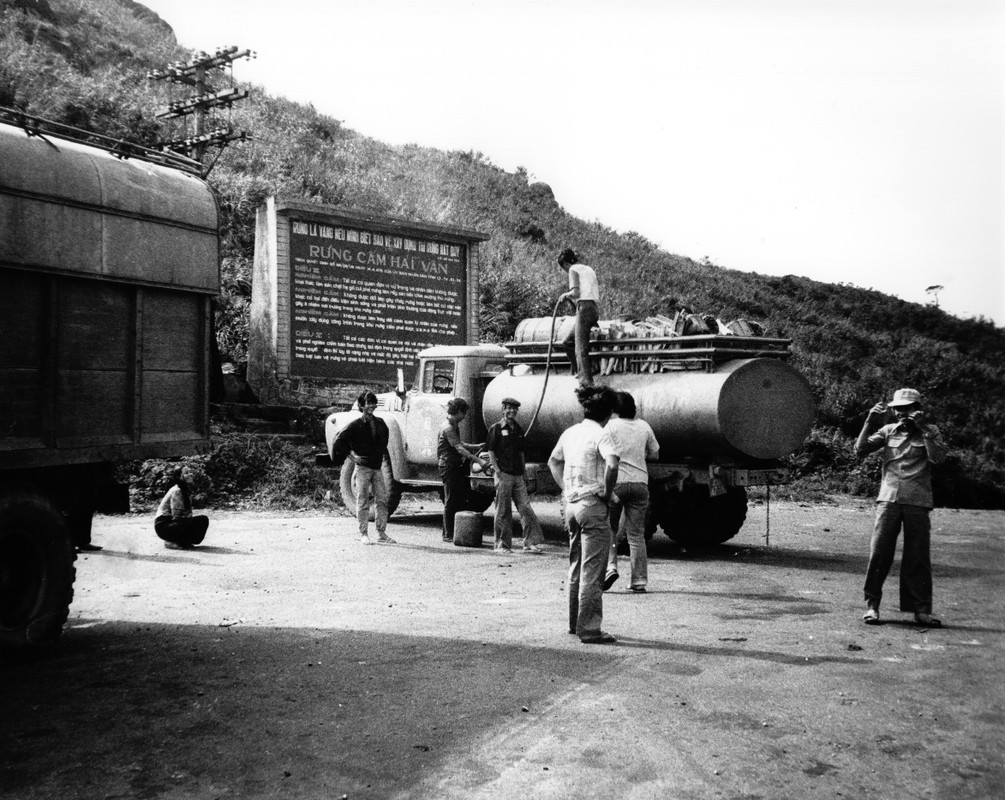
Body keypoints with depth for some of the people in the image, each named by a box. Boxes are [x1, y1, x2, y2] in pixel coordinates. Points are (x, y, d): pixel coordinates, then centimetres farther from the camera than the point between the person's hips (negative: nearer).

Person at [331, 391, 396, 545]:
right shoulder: (355, 425, -7)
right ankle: (363, 534, 7)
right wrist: (351, 456, -5)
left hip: (377, 467, 5)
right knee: (363, 501, 0)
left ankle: (382, 533, 8)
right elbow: (338, 442, -4)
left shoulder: (380, 423, 7)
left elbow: (385, 438, 28)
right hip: (362, 467, -4)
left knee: (381, 499, 2)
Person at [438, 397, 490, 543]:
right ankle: (448, 535, 2)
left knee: (461, 501, 11)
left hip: (456, 466, 10)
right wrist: (479, 460, -30)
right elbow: (460, 449, -25)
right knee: (450, 502, -5)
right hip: (448, 466, -10)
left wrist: (476, 446, 21)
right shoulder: (448, 428, -19)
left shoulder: (455, 425, 13)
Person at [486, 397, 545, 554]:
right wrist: (497, 471, -12)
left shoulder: (518, 429, 15)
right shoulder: (496, 428, -2)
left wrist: (524, 472, 14)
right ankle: (502, 544, 10)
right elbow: (491, 451, -4)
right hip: (503, 475, -5)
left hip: (518, 476, 5)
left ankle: (531, 543, 0)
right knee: (503, 511, 1)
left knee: (526, 508, -1)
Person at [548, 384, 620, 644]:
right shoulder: (600, 434, -12)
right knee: (592, 571, -3)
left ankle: (575, 623, 27)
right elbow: (612, 464, -29)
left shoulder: (570, 433, 10)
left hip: (571, 504, 8)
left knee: (576, 567, 18)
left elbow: (553, 461, 25)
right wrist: (607, 493, -15)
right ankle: (589, 629, -1)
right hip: (593, 506, -8)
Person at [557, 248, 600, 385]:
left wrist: (565, 295, 5)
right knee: (567, 344, 17)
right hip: (594, 308, 9)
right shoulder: (589, 269, 23)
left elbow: (575, 292, -14)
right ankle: (579, 371, 12)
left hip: (584, 308, -9)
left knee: (580, 349, -10)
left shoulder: (574, 270, -1)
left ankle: (587, 383, -14)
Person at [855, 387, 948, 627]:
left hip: (918, 502, -1)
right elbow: (860, 449, 5)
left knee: (918, 557, 2)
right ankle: (871, 605, 4)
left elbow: (938, 457, -9)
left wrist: (923, 428, -12)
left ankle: (921, 609, 11)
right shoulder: (888, 431, 12)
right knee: (879, 552, -4)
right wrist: (870, 422, -4)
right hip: (888, 499, 1)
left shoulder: (930, 432, 7)